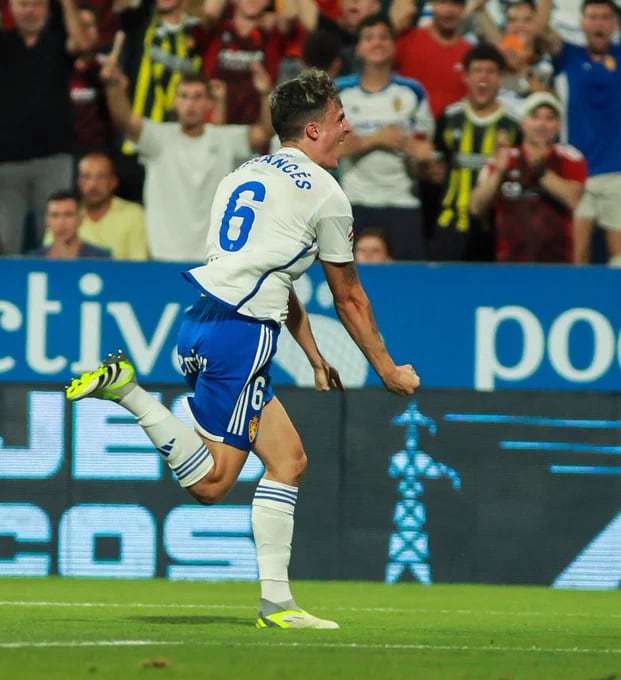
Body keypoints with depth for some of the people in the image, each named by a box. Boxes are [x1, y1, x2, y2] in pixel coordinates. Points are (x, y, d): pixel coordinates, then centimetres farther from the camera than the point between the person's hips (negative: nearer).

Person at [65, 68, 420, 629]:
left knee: (288, 457, 10)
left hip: (203, 323, 9)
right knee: (211, 481, -10)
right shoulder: (324, 192, -1)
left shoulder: (244, 176, 22)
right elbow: (349, 298, 8)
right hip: (240, 334, -9)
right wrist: (389, 372, 20)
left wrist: (317, 361, 35)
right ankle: (125, 391, -17)